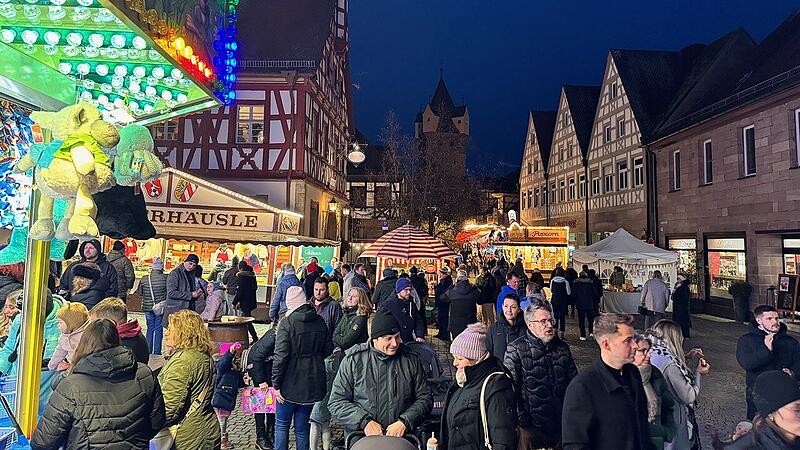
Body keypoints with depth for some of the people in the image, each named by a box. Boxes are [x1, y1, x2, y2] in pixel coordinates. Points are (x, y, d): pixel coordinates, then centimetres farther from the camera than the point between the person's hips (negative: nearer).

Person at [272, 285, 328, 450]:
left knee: (281, 424, 16)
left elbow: (281, 356, -17)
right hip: (313, 383, 4)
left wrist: (276, 384, -10)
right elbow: (325, 351, 12)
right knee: (302, 427, 14)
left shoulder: (287, 322, -14)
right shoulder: (320, 322, 2)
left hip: (291, 383, -4)